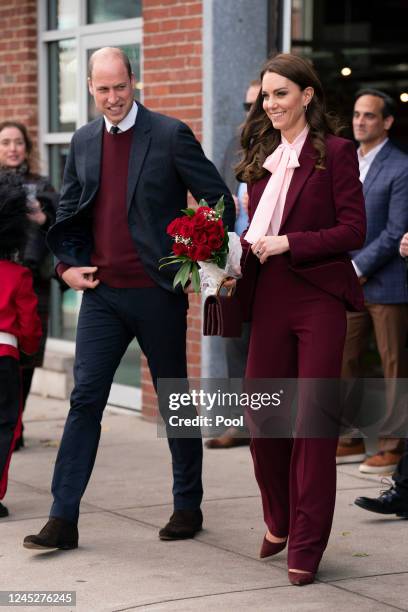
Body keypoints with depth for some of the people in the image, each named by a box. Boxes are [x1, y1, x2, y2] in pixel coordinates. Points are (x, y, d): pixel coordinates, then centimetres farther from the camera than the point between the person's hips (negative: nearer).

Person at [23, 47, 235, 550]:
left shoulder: (170, 135, -6)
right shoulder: (83, 141, 9)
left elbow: (219, 201, -3)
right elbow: (68, 211, 19)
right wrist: (66, 264, 6)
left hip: (157, 292, -4)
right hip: (101, 292, 4)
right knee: (85, 399, -1)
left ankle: (187, 508, 23)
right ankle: (63, 519, 0)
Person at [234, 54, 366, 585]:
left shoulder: (335, 153, -5)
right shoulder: (262, 158, 13)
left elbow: (353, 231, -11)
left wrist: (288, 244, -17)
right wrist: (242, 252, 0)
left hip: (319, 299, -5)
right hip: (270, 298, 6)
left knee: (313, 419, -1)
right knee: (261, 413, 6)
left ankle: (306, 545, 7)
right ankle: (279, 522, 29)